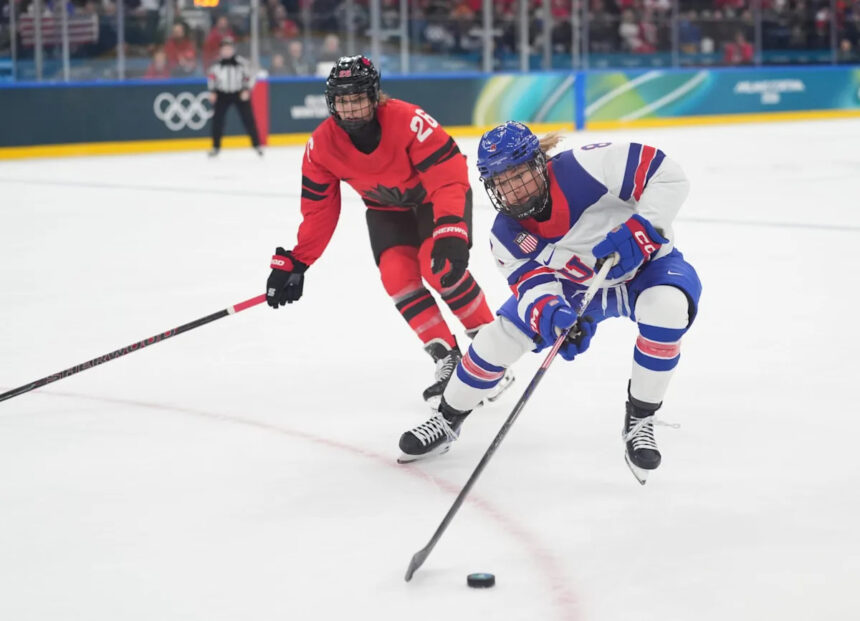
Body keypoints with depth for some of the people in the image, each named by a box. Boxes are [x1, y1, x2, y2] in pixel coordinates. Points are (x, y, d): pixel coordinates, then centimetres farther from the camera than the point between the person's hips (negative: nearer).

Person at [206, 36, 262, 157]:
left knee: (248, 119, -3)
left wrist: (246, 90, -12)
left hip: (240, 94, -2)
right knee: (217, 119, -3)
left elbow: (249, 76, -3)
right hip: (222, 94, 2)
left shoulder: (241, 62, -9)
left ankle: (256, 145, 6)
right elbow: (212, 77, 8)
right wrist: (212, 92, 2)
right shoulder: (217, 64, -3)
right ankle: (216, 146, 8)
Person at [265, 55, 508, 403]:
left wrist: (450, 234, -46)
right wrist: (294, 262, -10)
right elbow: (318, 209, -9)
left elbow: (450, 178, -36)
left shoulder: (409, 122, -35)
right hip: (386, 208, 5)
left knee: (440, 268, -24)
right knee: (397, 276, -16)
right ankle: (447, 358, -7)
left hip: (434, 194, -5)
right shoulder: (322, 145, -20)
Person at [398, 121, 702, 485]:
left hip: (644, 264, -4)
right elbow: (534, 285, -25)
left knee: (667, 305, -37)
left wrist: (639, 229, -43)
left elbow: (667, 174, -32)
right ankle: (447, 419, 18)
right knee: (502, 333, -7)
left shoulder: (584, 168, -33)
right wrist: (552, 315, -48)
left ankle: (640, 421, -18)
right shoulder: (507, 236, -17)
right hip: (578, 284, 4)